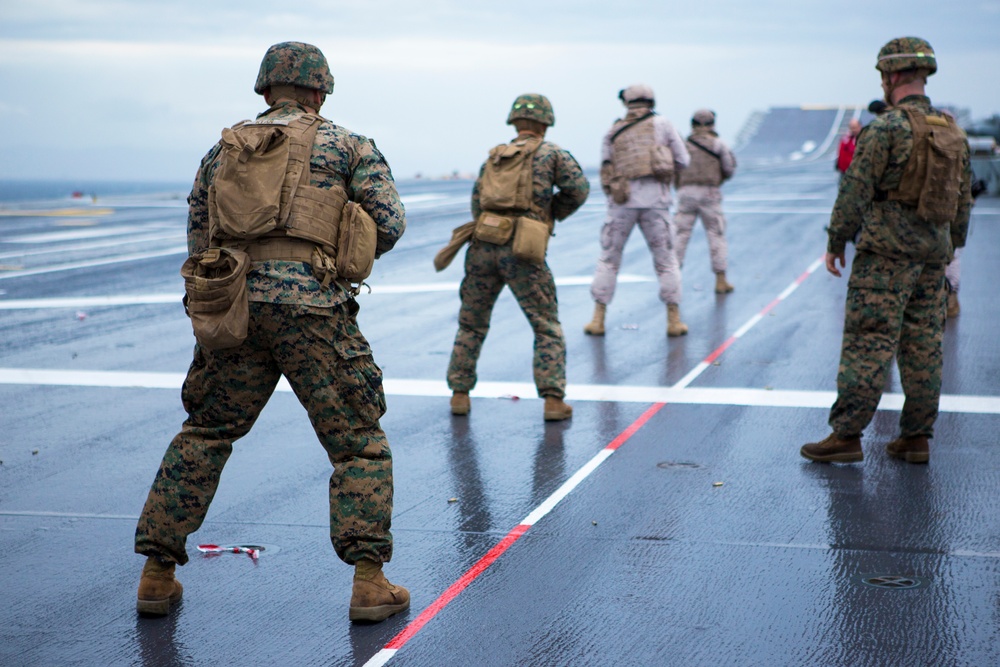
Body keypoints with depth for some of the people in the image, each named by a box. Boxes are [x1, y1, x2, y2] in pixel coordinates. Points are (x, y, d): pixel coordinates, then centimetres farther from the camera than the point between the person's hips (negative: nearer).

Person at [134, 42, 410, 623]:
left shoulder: (223, 149, 18)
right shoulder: (347, 145, 8)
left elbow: (198, 244, 19)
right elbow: (389, 224, 2)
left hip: (231, 307, 4)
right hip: (311, 307, -4)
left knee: (202, 438, 17)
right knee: (360, 445, 6)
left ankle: (157, 574, 19)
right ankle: (370, 581, -1)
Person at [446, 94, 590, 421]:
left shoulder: (493, 157, 20)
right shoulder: (550, 153, 7)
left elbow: (477, 203, 14)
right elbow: (578, 188, 1)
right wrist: (551, 214, 14)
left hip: (483, 244, 4)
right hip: (521, 250, -4)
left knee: (471, 324, 17)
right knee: (547, 328, 4)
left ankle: (459, 393, 19)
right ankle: (553, 400, -4)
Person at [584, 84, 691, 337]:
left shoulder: (613, 132, 14)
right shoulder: (662, 124, 9)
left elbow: (606, 172, 12)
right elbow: (683, 161, 12)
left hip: (622, 200, 1)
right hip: (655, 199, -1)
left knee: (608, 259, 12)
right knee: (666, 261, 10)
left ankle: (598, 319, 8)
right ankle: (674, 320, 7)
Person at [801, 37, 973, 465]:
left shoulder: (888, 127, -11)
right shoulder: (953, 132, 11)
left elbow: (856, 190, -12)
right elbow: (963, 201, 16)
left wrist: (836, 242, -3)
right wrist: (949, 250, 25)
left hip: (886, 252, -7)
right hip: (932, 254, 7)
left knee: (868, 343, -7)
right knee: (924, 346, 9)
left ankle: (846, 436, -6)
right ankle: (916, 438, 12)